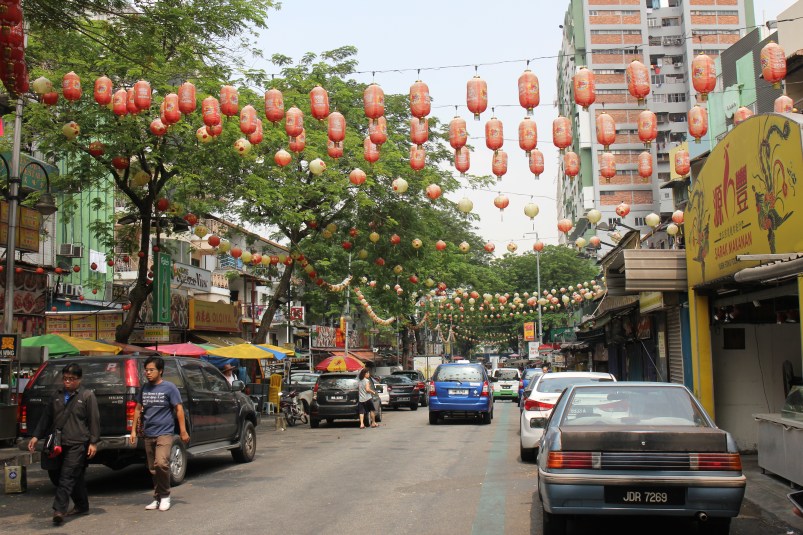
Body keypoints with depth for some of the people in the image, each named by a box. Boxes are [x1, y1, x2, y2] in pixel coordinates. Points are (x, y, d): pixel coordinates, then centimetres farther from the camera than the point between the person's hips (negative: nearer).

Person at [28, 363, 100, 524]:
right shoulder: (57, 395, 15)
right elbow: (46, 417, 19)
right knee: (75, 477, 13)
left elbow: (94, 420, -5)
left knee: (67, 476, -13)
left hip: (77, 444, -6)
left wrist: (93, 442, -10)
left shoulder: (87, 395, -2)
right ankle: (82, 506, 23)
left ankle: (59, 509, -18)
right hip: (60, 444, 6)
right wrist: (36, 436, 13)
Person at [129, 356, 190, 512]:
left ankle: (165, 496, -6)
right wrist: (134, 430, 12)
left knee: (161, 463, -23)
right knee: (153, 469, 10)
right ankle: (157, 498, 22)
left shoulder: (169, 387, -6)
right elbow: (138, 409, 17)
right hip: (148, 434, 6)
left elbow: (179, 409, -5)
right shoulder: (144, 388, 9)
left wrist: (183, 431, -8)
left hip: (164, 433, -5)